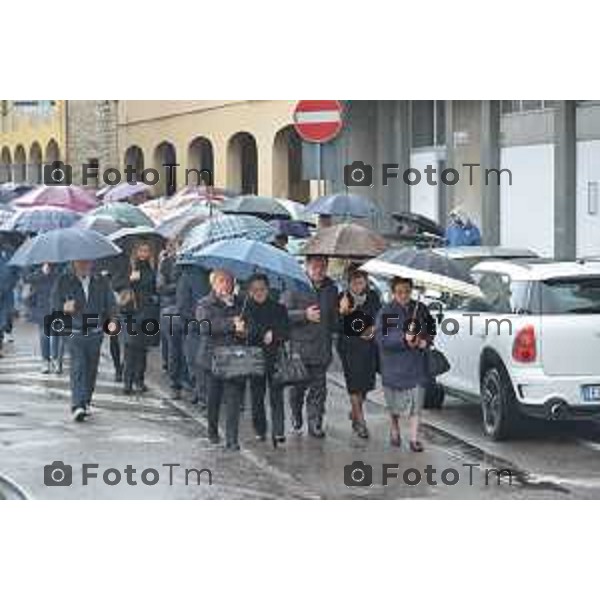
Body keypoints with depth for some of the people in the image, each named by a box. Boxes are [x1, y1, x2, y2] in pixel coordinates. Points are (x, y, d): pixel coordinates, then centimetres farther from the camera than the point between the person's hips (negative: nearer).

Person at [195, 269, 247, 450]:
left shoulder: (239, 304, 13)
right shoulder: (205, 304, 2)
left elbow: (248, 325, 17)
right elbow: (205, 324, -16)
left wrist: (244, 330, -7)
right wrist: (231, 324, -22)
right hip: (212, 357, -1)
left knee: (234, 399, -7)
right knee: (213, 398, 9)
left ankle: (232, 439, -6)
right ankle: (212, 432, 31)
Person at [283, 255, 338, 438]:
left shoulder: (331, 289, 13)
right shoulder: (295, 287, -4)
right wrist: (304, 314, -19)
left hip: (322, 349, 3)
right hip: (299, 346, -3)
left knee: (318, 388, -1)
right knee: (298, 387, 6)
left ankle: (315, 424, 3)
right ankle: (296, 421, 25)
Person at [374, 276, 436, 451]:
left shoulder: (420, 309, 4)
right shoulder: (386, 312, -8)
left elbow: (431, 328, 16)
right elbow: (381, 337, -17)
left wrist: (426, 341, -4)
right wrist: (403, 339, -27)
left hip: (416, 364, 2)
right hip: (394, 364, -2)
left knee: (416, 401, -4)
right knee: (395, 402, 13)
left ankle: (414, 438, -1)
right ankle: (394, 430, 39)